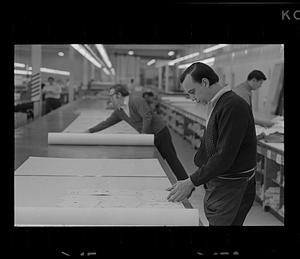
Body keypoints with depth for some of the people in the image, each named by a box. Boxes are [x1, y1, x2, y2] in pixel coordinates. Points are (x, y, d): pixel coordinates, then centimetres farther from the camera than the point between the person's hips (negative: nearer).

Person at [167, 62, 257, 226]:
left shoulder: (234, 107, -21)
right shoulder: (216, 105, 12)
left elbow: (224, 157, -25)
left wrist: (191, 183, -21)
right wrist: (190, 179, 14)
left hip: (232, 188, -9)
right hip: (216, 184, 9)